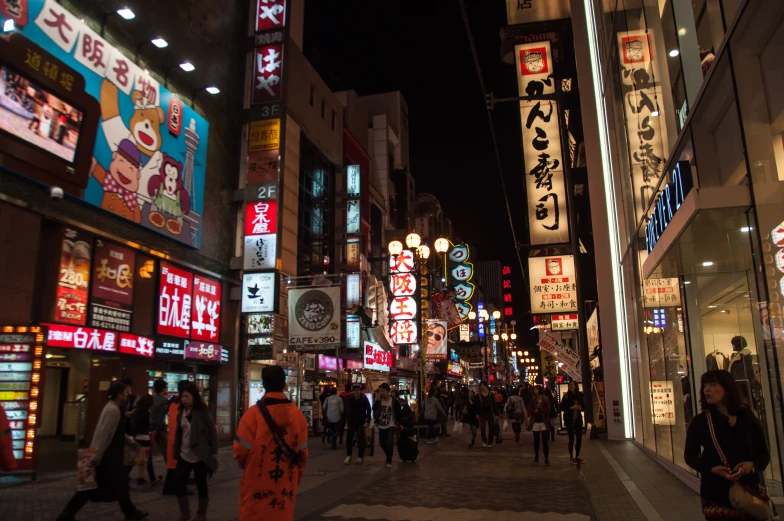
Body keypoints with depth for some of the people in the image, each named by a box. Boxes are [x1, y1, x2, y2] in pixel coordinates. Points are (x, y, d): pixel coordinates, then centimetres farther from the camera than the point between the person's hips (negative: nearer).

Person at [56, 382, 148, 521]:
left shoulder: (113, 408, 12)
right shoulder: (113, 410, -22)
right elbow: (104, 435, -25)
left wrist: (131, 441, 21)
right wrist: (96, 458, -24)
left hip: (106, 455, 10)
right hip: (108, 456, -10)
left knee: (91, 487, 13)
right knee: (120, 484, 7)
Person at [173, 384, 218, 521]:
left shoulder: (202, 412, -9)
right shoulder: (181, 414, 7)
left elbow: (213, 431, -7)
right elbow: (178, 433, 12)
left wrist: (213, 451, -10)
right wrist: (176, 452, 8)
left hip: (200, 456, -5)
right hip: (184, 455, 5)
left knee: (201, 485, 6)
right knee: (178, 483, 1)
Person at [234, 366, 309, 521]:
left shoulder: (253, 414, -15)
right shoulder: (298, 415, -3)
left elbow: (241, 452, -11)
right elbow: (302, 454, 2)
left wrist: (246, 466, 12)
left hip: (258, 488, -3)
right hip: (287, 487, 3)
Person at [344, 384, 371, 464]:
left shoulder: (364, 399, -13)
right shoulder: (349, 399, -5)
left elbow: (368, 410, -9)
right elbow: (347, 409, 7)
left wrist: (367, 421, -14)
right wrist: (347, 420, 5)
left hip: (361, 421, -3)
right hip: (352, 421, 3)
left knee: (361, 439, -3)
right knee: (348, 438, 1)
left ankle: (360, 456, 8)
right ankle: (348, 456, 11)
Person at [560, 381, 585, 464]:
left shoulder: (579, 395, 4)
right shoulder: (566, 396, -5)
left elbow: (583, 405, 14)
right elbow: (561, 407, -8)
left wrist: (580, 407, -7)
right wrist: (571, 408, -20)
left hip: (578, 419, 4)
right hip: (569, 420, -4)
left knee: (579, 438, 6)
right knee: (572, 439, -1)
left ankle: (577, 456, 21)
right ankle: (571, 457, 11)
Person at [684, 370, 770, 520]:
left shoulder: (747, 417, 2)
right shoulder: (700, 421, -5)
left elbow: (763, 453, 7)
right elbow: (690, 455, -1)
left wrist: (753, 465, -15)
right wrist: (712, 469, -19)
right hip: (715, 492, -2)